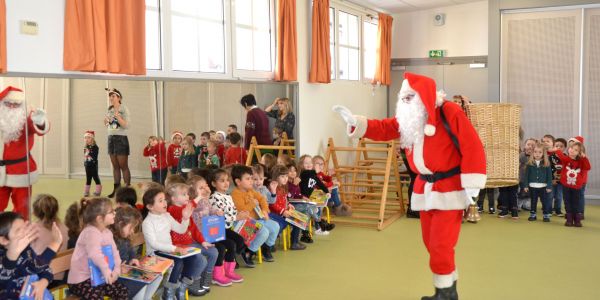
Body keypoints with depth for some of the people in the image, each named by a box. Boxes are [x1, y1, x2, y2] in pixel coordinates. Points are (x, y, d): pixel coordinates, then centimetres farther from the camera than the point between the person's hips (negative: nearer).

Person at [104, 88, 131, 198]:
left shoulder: (124, 109, -5)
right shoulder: (109, 110, 13)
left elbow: (127, 126, -13)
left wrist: (118, 116, -22)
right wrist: (106, 122, 1)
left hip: (121, 139, -6)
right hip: (111, 138, 6)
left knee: (123, 166, -6)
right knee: (115, 166, 7)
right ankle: (116, 189, 10)